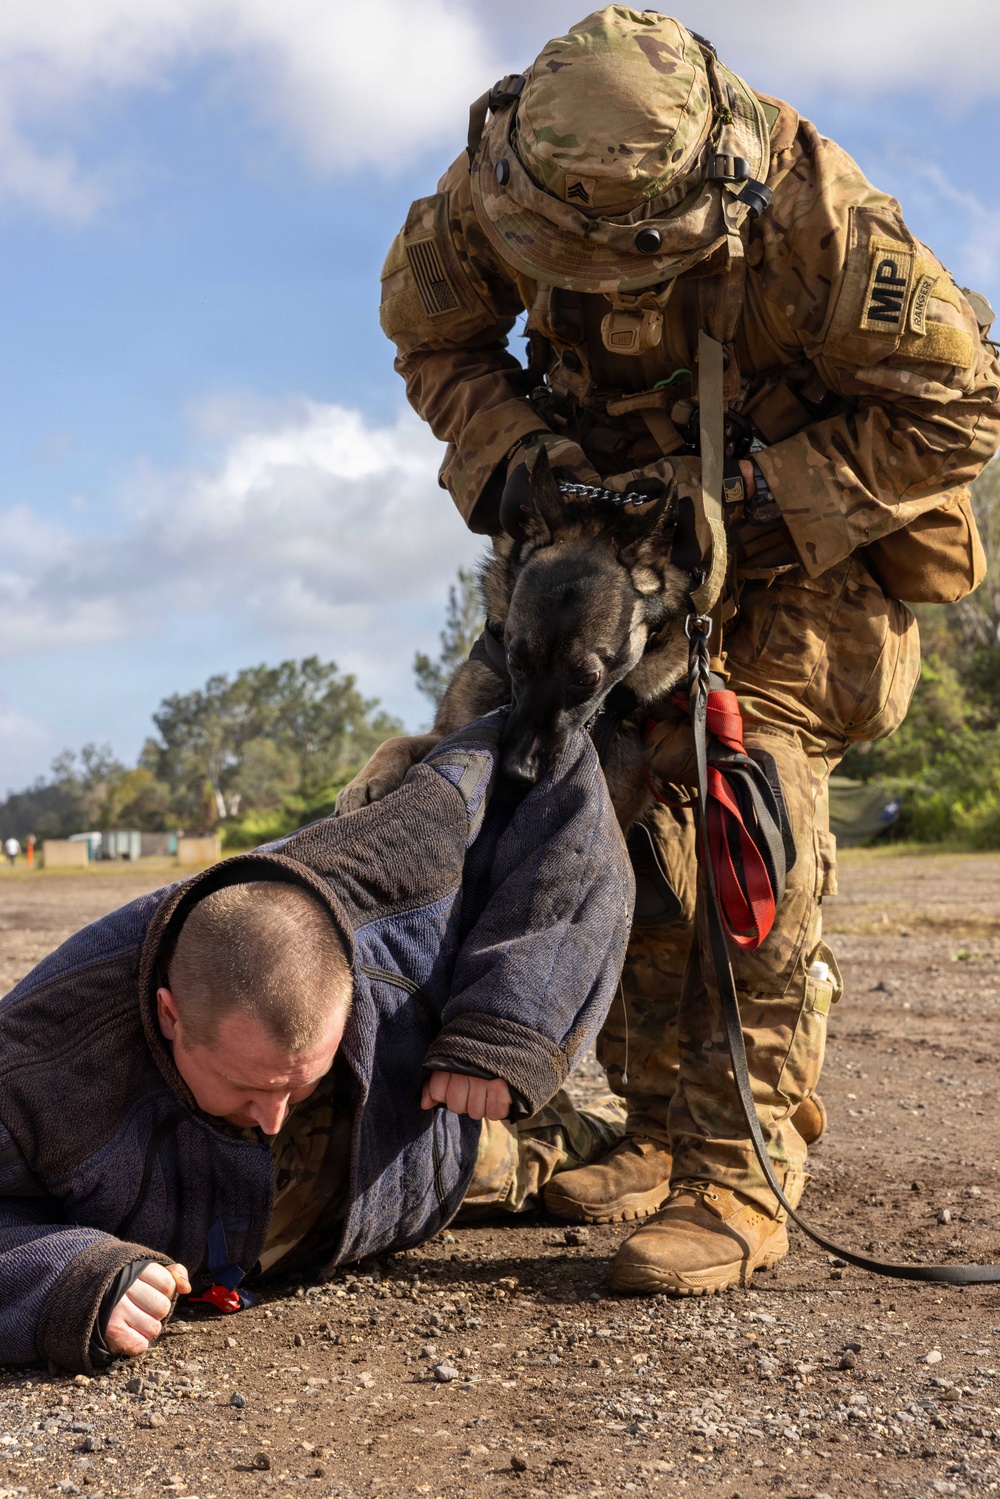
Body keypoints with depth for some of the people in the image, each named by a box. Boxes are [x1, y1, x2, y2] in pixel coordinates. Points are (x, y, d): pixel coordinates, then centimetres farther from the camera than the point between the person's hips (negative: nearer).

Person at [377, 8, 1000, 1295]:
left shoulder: (808, 210, -33)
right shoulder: (495, 185, -20)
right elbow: (434, 335, 0)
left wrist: (751, 502, -30)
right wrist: (505, 454, -19)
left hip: (801, 546, -5)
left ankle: (739, 1179, -18)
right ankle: (667, 1130, 9)